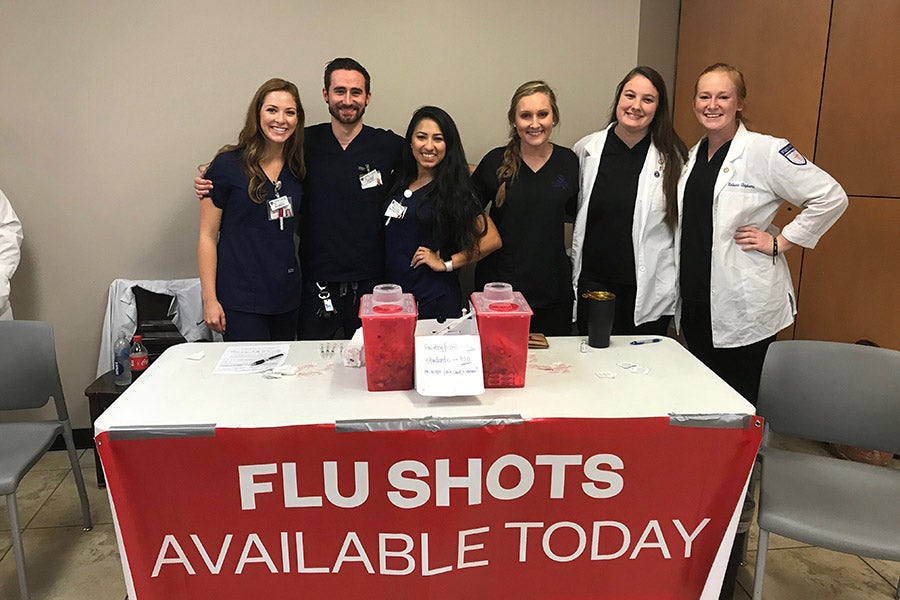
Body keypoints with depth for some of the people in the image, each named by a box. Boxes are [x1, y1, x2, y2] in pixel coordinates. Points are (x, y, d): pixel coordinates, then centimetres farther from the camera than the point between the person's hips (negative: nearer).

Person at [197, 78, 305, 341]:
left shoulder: (297, 169, 8)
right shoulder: (228, 164, -6)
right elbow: (207, 236, -6)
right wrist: (209, 299, -10)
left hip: (287, 298, 5)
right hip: (241, 301, -5)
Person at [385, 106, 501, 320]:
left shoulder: (454, 189, -10)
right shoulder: (399, 182, 7)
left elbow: (492, 240, -14)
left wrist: (446, 263, -12)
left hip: (435, 301, -5)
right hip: (392, 293, 5)